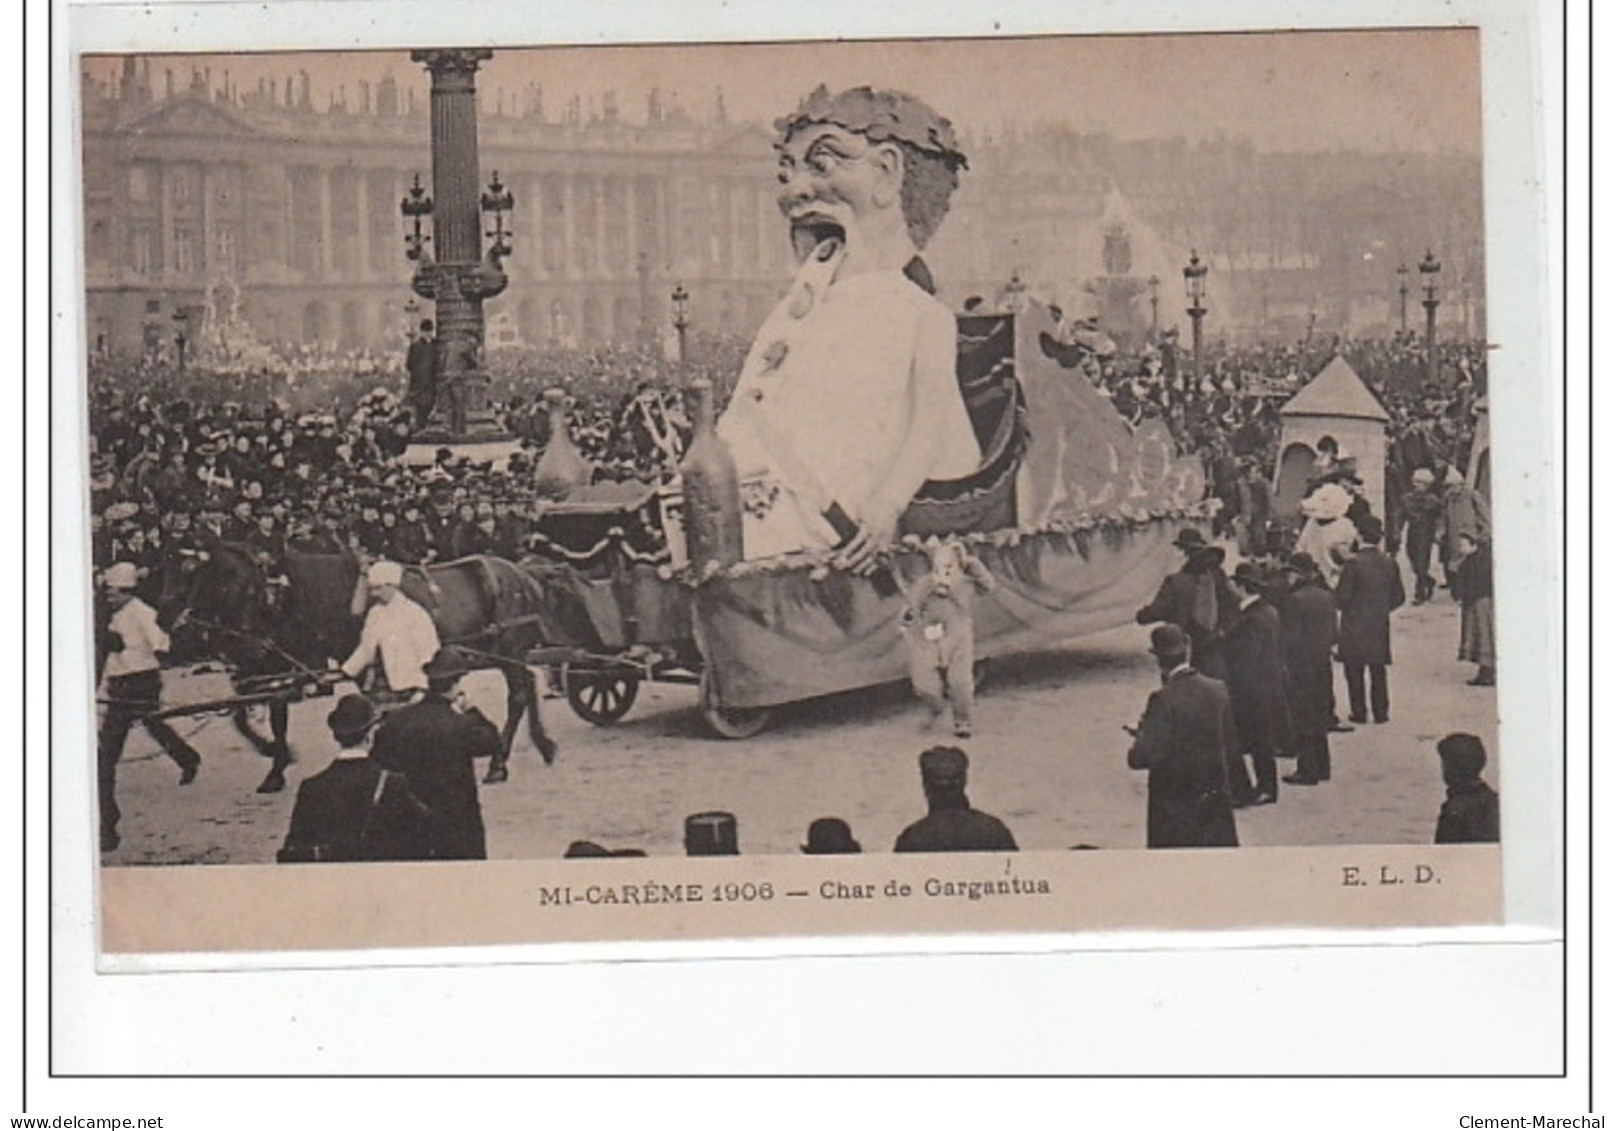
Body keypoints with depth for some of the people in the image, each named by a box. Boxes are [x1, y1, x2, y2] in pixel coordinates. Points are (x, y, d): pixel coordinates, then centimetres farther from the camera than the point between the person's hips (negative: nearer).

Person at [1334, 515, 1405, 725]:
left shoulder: (1354, 564, -15)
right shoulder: (1389, 564, 1)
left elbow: (1342, 597, -15)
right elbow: (1398, 597, 8)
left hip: (1355, 625, -5)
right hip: (1380, 625, 5)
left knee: (1354, 670, 3)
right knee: (1378, 670, 11)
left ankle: (1359, 712, 3)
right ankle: (1380, 711, 10)